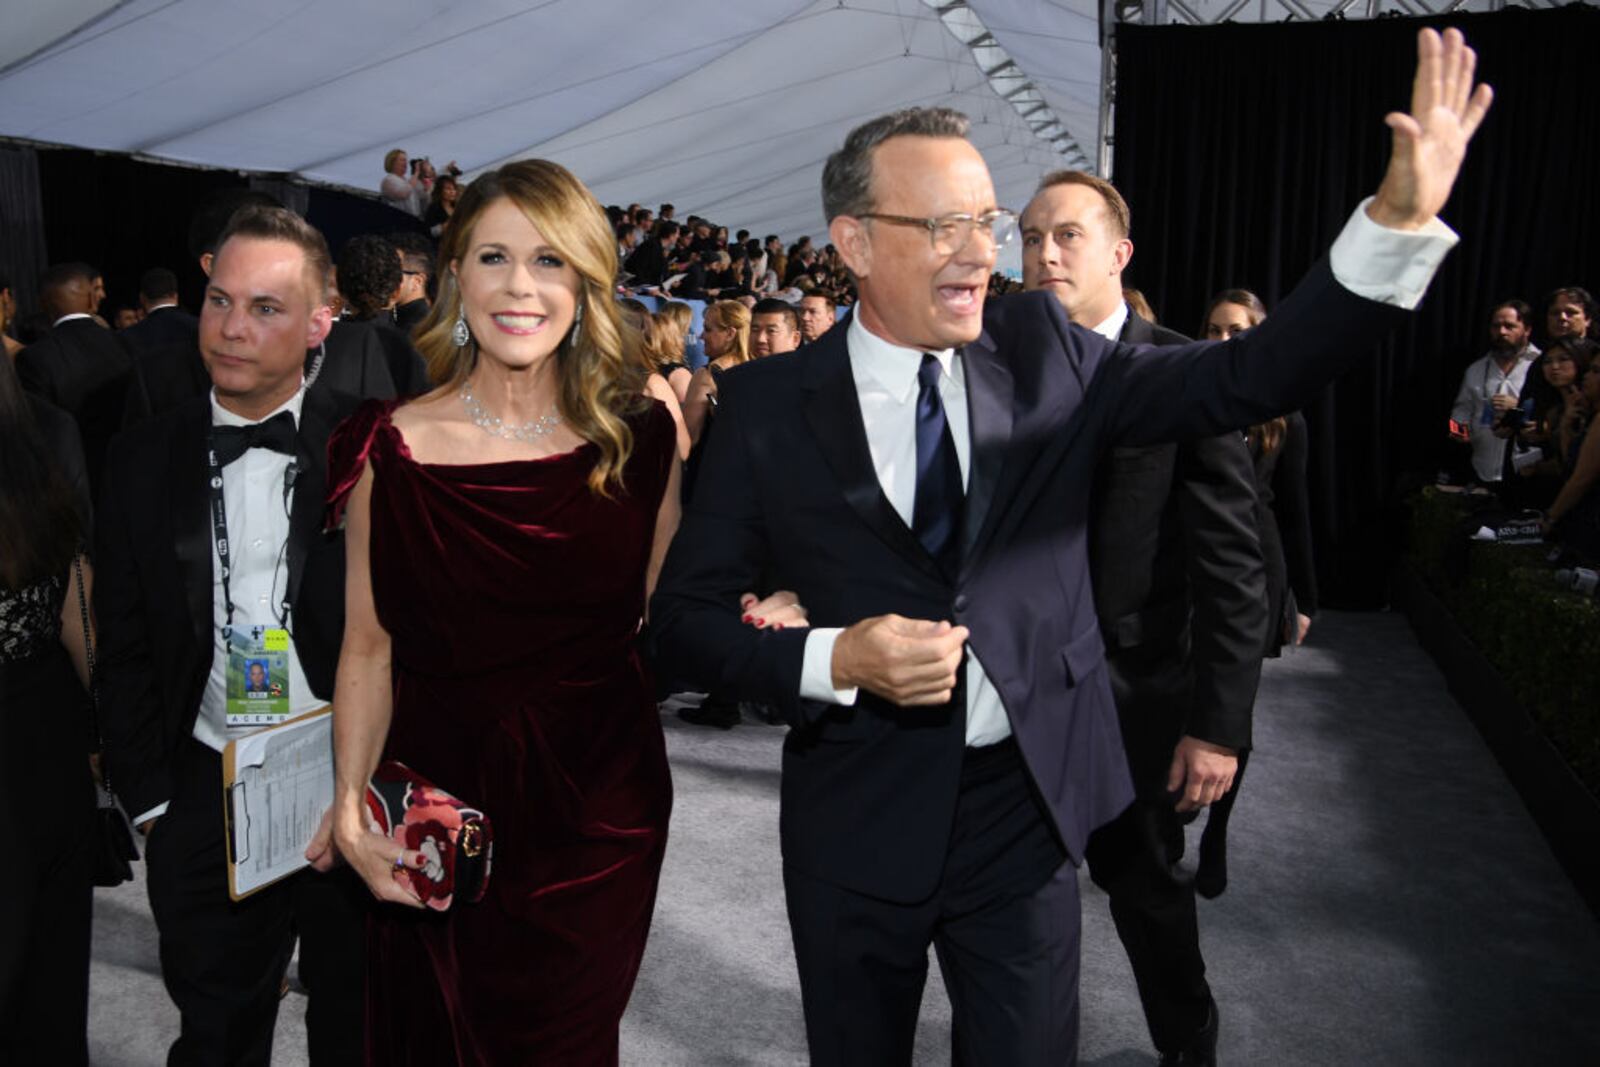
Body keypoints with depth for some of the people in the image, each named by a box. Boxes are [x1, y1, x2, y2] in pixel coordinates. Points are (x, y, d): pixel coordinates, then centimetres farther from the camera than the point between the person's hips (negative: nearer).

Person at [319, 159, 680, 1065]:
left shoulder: (640, 439, -2)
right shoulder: (395, 450, -6)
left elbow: (667, 612, 7)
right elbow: (369, 650, -2)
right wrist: (352, 809, -9)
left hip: (598, 813, 1)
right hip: (438, 809, 0)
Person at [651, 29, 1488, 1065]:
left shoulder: (1042, 350, -3)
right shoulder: (769, 404, -9)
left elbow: (1248, 376, -10)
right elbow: (686, 611, -6)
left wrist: (1402, 218, -21)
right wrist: (834, 659, -22)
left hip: (1028, 802, 1)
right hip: (858, 819, 0)